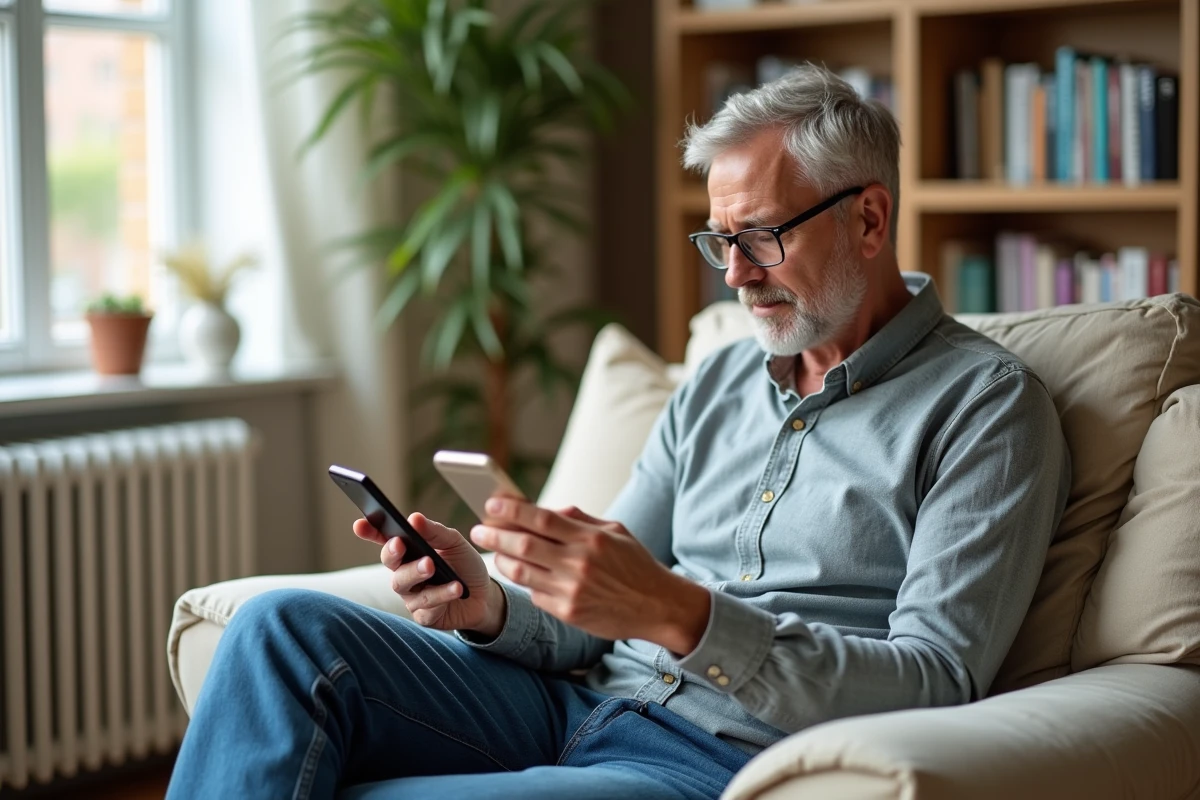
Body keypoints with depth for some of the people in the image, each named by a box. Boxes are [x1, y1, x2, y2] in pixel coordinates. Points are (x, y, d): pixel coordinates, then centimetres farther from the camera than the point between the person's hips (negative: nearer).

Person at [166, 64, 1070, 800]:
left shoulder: (986, 404, -2)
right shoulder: (716, 385, 19)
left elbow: (933, 684, -14)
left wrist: (679, 614, -26)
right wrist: (489, 607, -8)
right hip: (577, 707, 7)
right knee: (286, 628, -16)